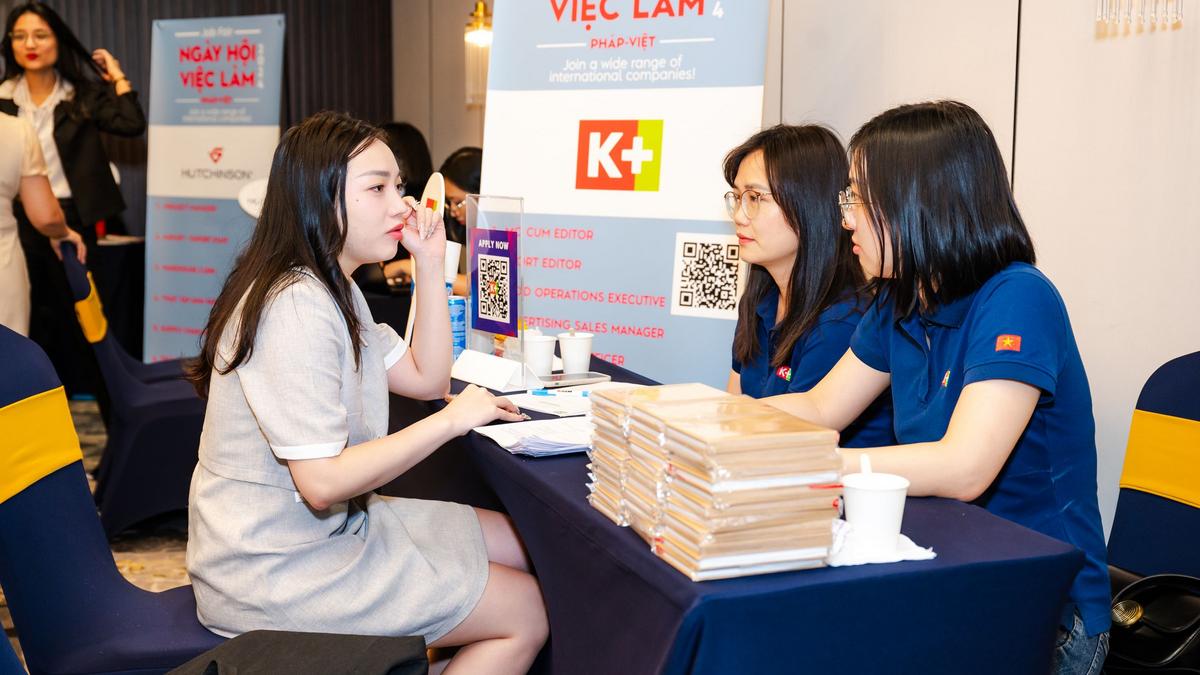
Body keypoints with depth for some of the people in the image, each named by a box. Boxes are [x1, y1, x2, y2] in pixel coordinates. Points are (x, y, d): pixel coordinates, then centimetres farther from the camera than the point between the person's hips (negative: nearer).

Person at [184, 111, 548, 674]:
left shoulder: (336, 290, 8)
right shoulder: (294, 307, -26)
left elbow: (426, 378, 11)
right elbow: (323, 483, -29)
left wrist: (431, 265, 3)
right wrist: (452, 419, -22)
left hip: (332, 526, 10)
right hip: (276, 573, -10)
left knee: (530, 547, 15)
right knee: (528, 614, -5)